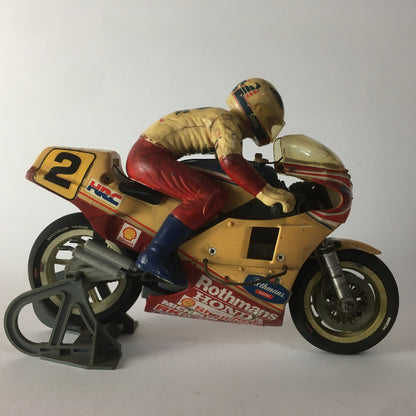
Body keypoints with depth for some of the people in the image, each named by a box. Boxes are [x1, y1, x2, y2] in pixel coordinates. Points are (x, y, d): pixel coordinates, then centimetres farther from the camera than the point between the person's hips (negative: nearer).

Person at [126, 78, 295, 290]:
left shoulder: (219, 117, 20)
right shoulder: (227, 121, -10)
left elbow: (234, 162, 32)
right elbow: (230, 161, -29)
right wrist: (265, 192, -30)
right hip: (148, 155, -11)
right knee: (211, 195, -23)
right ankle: (153, 255, -25)